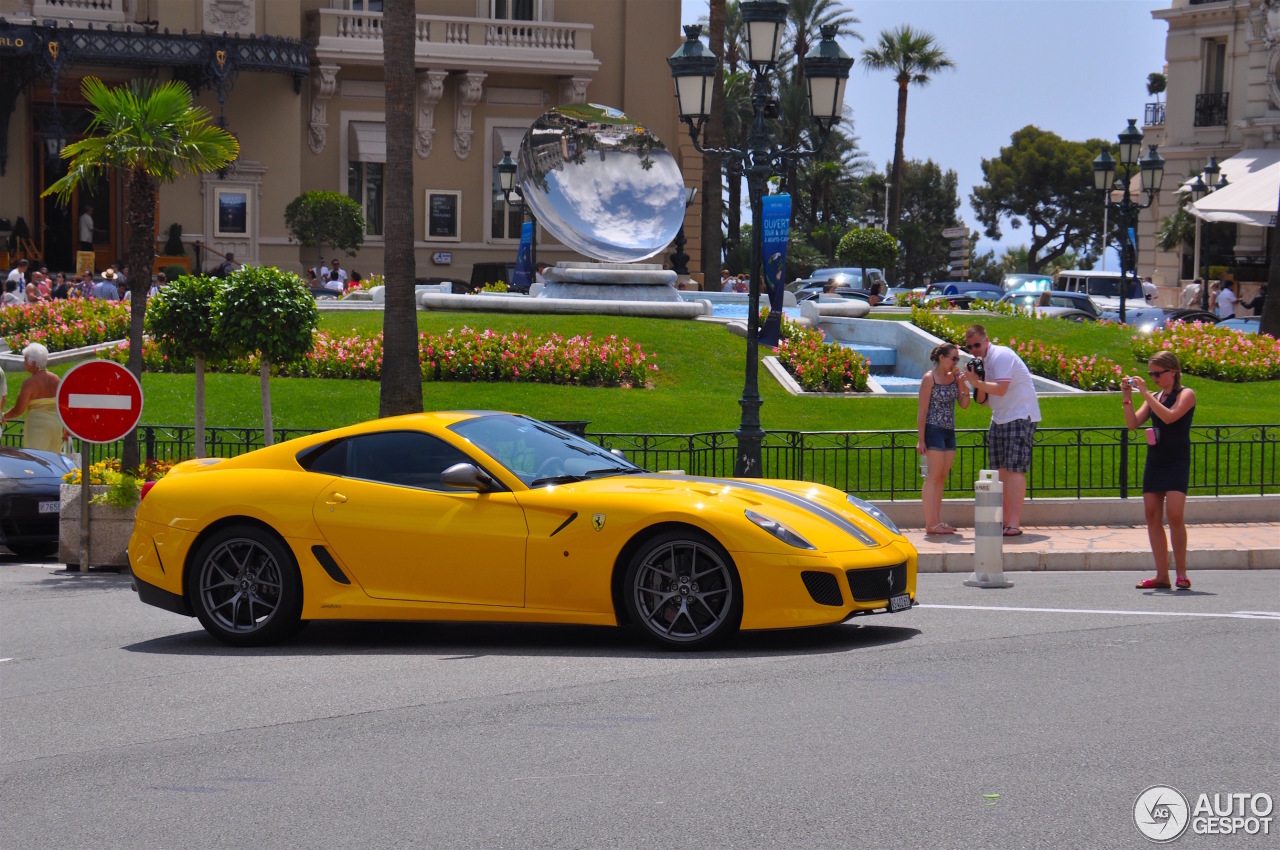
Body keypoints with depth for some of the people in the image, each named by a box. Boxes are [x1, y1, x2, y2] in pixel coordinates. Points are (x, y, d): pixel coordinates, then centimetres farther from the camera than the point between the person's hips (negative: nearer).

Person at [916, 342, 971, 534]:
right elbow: (922, 410, -11)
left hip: (949, 432, 7)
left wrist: (963, 384, -5)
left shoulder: (953, 377, 9)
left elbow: (964, 404, 10)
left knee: (942, 478, 9)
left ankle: (937, 522, 13)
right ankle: (931, 524, -7)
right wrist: (921, 439, -14)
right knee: (933, 477, -7)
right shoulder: (929, 378, -9)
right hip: (934, 430, -7)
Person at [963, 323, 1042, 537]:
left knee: (1015, 469, -14)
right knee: (1001, 470, 7)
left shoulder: (1001, 356, -14)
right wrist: (977, 383, -4)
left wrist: (976, 382, -19)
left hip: (1021, 417, -10)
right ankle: (1005, 520, 12)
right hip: (1000, 419, 10)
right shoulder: (984, 362, 14)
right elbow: (983, 400, 14)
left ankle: (1014, 523, -17)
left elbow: (1000, 389, -26)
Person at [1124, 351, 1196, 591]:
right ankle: (1162, 575, 5)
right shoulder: (1154, 398, 15)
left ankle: (1181, 573, -8)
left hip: (1177, 463, -7)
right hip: (1154, 461, 7)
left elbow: (1169, 416, -20)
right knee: (1152, 515, 2)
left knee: (1174, 515, -16)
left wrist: (1145, 393, -19)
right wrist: (1127, 398, -4)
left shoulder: (1186, 394, -3)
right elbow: (1132, 423, 8)